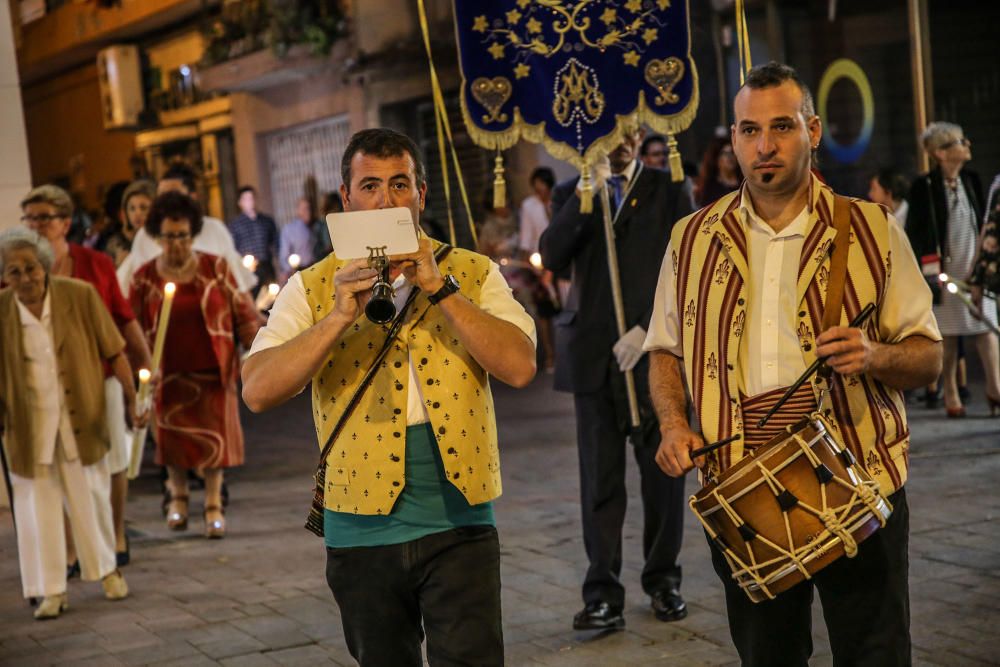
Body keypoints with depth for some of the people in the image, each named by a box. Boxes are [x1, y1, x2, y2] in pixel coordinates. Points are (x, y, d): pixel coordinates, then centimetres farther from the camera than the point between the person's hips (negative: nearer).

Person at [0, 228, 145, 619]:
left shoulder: (80, 296, -11)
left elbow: (113, 352, -5)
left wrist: (131, 400, -7)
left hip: (81, 421, 0)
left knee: (90, 497, 14)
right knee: (38, 506, 5)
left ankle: (106, 569, 35)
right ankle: (52, 591, 16)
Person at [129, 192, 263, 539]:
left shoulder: (216, 268, -1)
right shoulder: (145, 277, -1)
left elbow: (242, 312, 3)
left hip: (213, 370, 0)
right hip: (170, 374, 0)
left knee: (214, 438, 0)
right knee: (173, 437, 5)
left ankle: (214, 506, 16)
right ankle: (178, 496, 31)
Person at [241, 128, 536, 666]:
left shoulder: (472, 275, 4)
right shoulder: (312, 289, 3)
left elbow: (520, 368, -11)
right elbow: (257, 392, -10)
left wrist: (438, 289, -16)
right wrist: (341, 315, -19)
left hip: (458, 525, -1)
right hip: (361, 531, 1)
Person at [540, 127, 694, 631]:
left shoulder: (671, 191, 8)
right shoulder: (572, 194, 12)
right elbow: (552, 258, -5)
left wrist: (646, 330, -10)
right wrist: (586, 192, -11)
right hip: (594, 355, 1)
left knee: (662, 471, 5)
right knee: (600, 478, 1)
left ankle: (663, 579, 19)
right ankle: (602, 593, 3)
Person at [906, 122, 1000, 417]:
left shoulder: (971, 181, 9)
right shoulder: (924, 187, -7)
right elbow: (916, 234, -7)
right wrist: (931, 271, -12)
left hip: (976, 266, 5)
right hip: (945, 268, -4)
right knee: (948, 332, 0)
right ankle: (951, 395, 8)